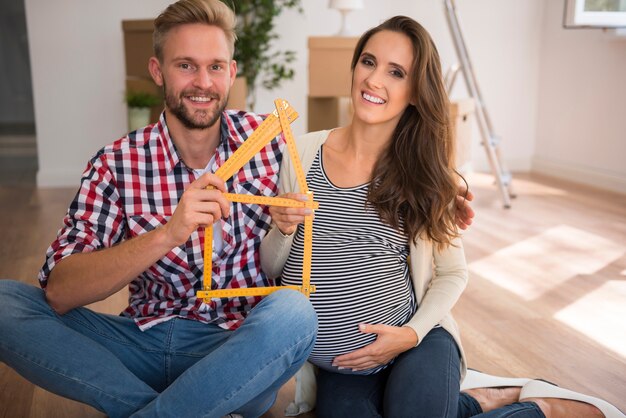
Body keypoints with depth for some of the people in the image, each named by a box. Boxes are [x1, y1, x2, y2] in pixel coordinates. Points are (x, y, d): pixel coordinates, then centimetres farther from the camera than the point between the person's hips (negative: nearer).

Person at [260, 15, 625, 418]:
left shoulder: (425, 173, -4)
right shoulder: (302, 153, -2)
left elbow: (453, 273, 5)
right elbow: (272, 269, 4)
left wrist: (413, 332, -11)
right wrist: (282, 231, -18)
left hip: (413, 345, -1)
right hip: (335, 363, 2)